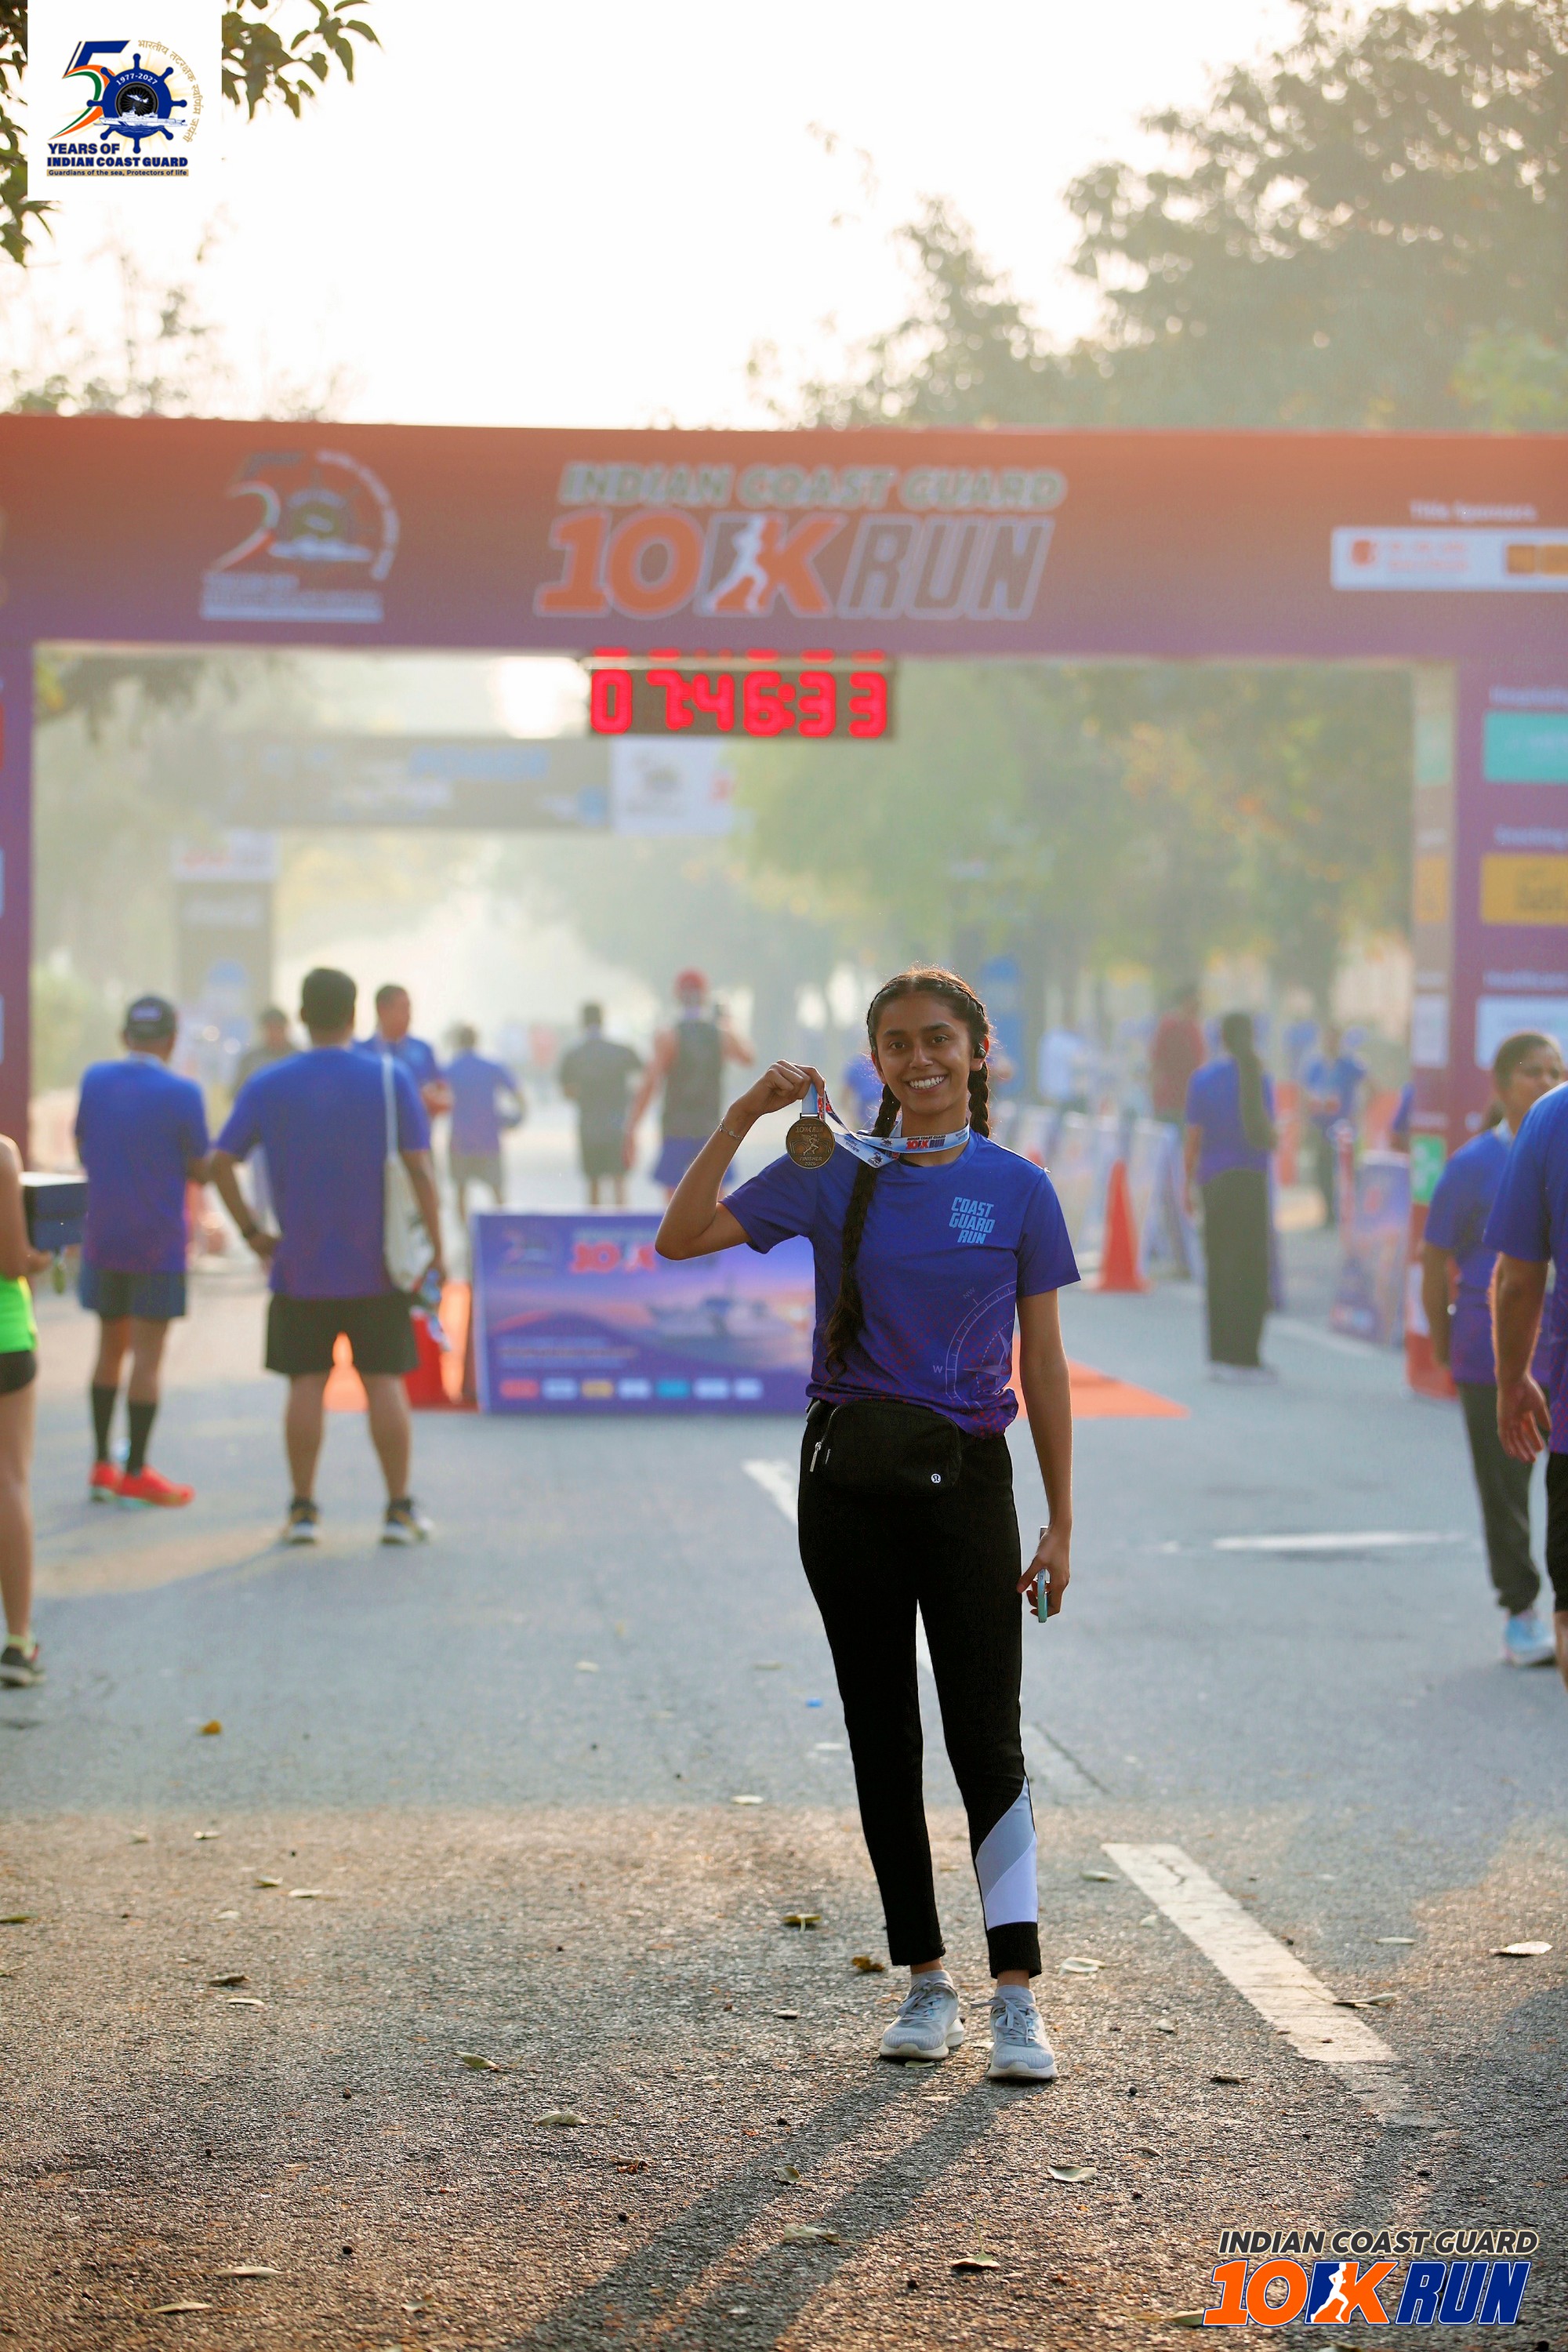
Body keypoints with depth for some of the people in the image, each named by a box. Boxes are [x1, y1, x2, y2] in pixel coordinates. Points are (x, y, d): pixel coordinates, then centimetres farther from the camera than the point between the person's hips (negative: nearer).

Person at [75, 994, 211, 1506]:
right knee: (148, 1356, 0)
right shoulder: (182, 1094, -13)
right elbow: (201, 1171, -6)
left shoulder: (94, 1080, 0)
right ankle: (135, 1474, 1)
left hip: (103, 1239, 5)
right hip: (158, 1243, -4)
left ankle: (102, 1465, 18)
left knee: (110, 1348, 15)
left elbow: (83, 1152, 11)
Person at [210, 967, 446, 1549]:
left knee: (306, 1384, 6)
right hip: (377, 1267, -1)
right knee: (384, 1381, 5)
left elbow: (221, 1162, -3)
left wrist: (253, 1233, 5)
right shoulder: (390, 1079, -5)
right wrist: (436, 1251, -2)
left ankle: (302, 1509, 7)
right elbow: (419, 1168, -7)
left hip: (299, 1267, 1)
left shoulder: (268, 1086, -1)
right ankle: (400, 1509, 8)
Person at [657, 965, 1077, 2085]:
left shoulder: (1018, 1190, 1)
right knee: (882, 1735, 7)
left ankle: (1018, 1998, -6)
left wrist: (1061, 1523, 1)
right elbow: (682, 1238, -3)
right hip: (848, 1478, 2)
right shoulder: (832, 1178, 3)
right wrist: (741, 1118, -12)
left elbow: (1044, 1369, 3)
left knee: (987, 1739, -7)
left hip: (964, 1480, -2)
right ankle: (928, 1982, 17)